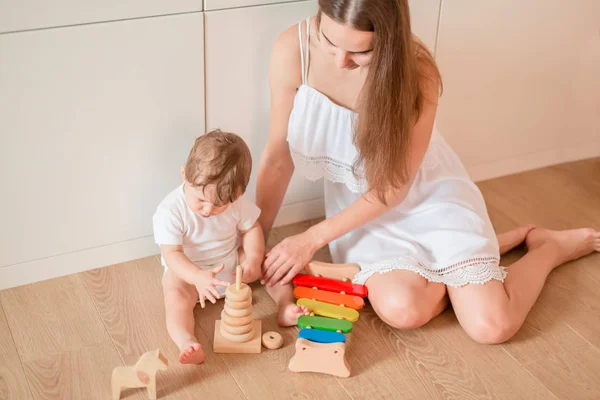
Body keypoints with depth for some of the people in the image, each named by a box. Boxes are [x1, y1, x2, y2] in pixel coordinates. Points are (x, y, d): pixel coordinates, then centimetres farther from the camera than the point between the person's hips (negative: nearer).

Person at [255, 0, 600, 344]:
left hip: (428, 195, -2)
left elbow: (394, 187, -17)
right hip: (359, 202, 3)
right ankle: (475, 250, 8)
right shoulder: (293, 49, -22)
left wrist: (313, 239, -18)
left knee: (491, 325, -13)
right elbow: (279, 157, -10)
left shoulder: (416, 72, -27)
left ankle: (551, 245, 19)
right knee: (402, 308, -25)